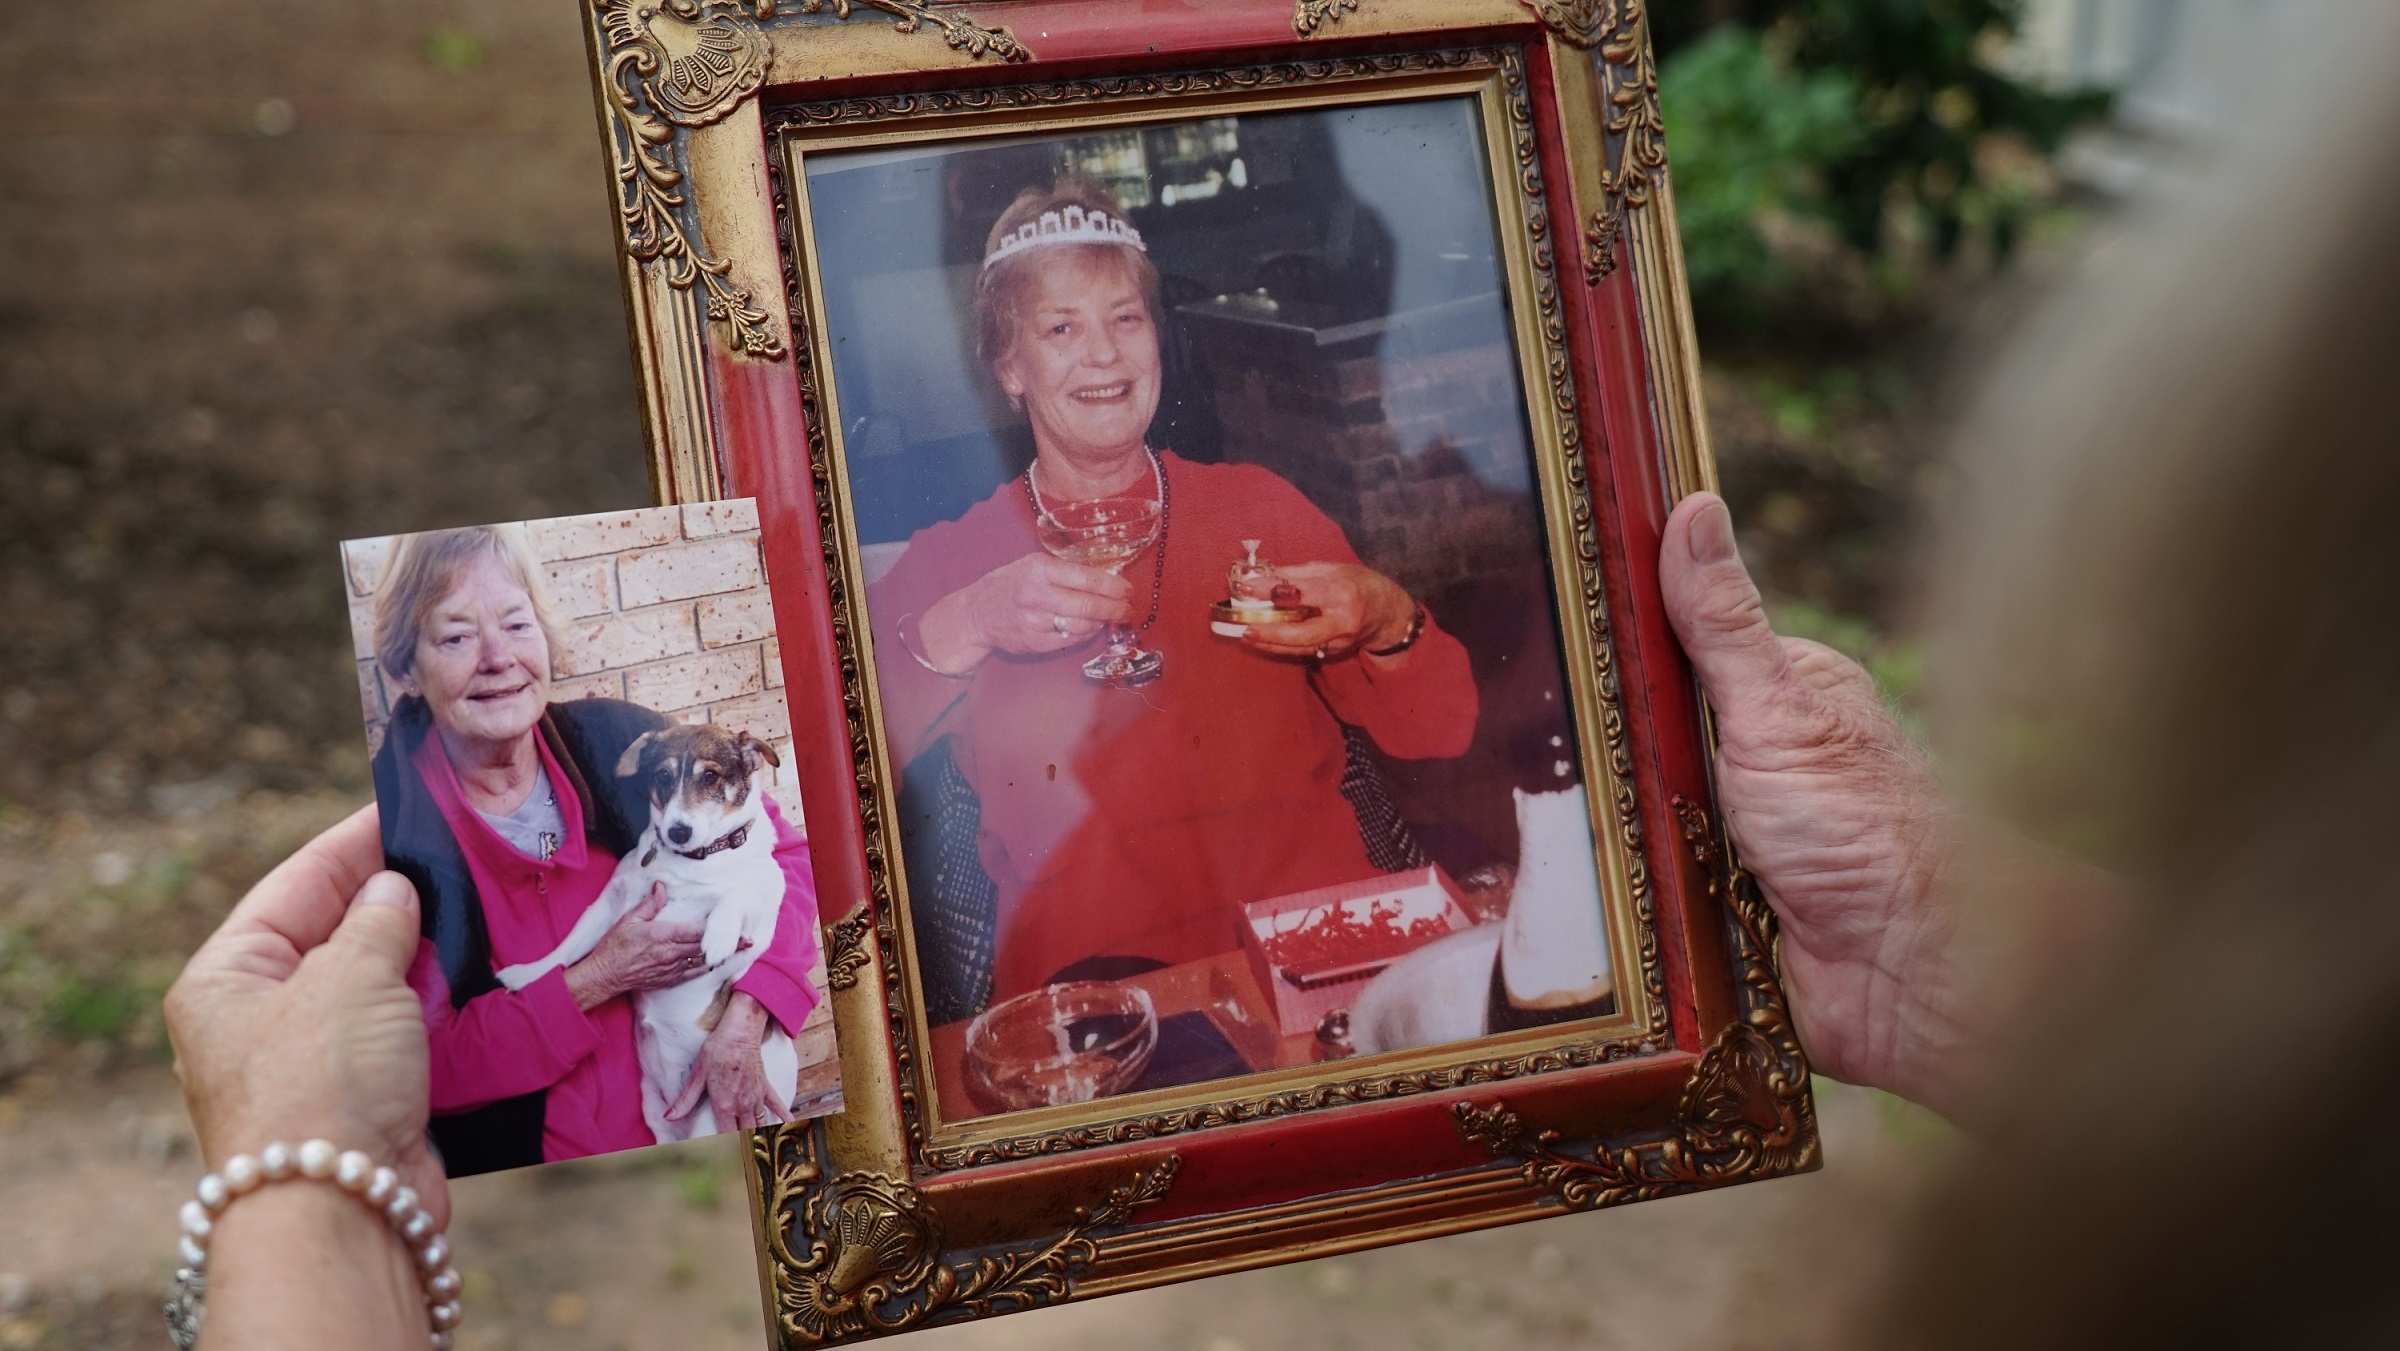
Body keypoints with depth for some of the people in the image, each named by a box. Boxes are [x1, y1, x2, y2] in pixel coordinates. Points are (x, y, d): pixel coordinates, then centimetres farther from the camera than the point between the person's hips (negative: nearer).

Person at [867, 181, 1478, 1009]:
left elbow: (1442, 736, 8)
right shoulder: (951, 562, 9)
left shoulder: (1258, 509, 12)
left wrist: (1386, 624, -10)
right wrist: (962, 630, -15)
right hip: (1078, 983, -1)